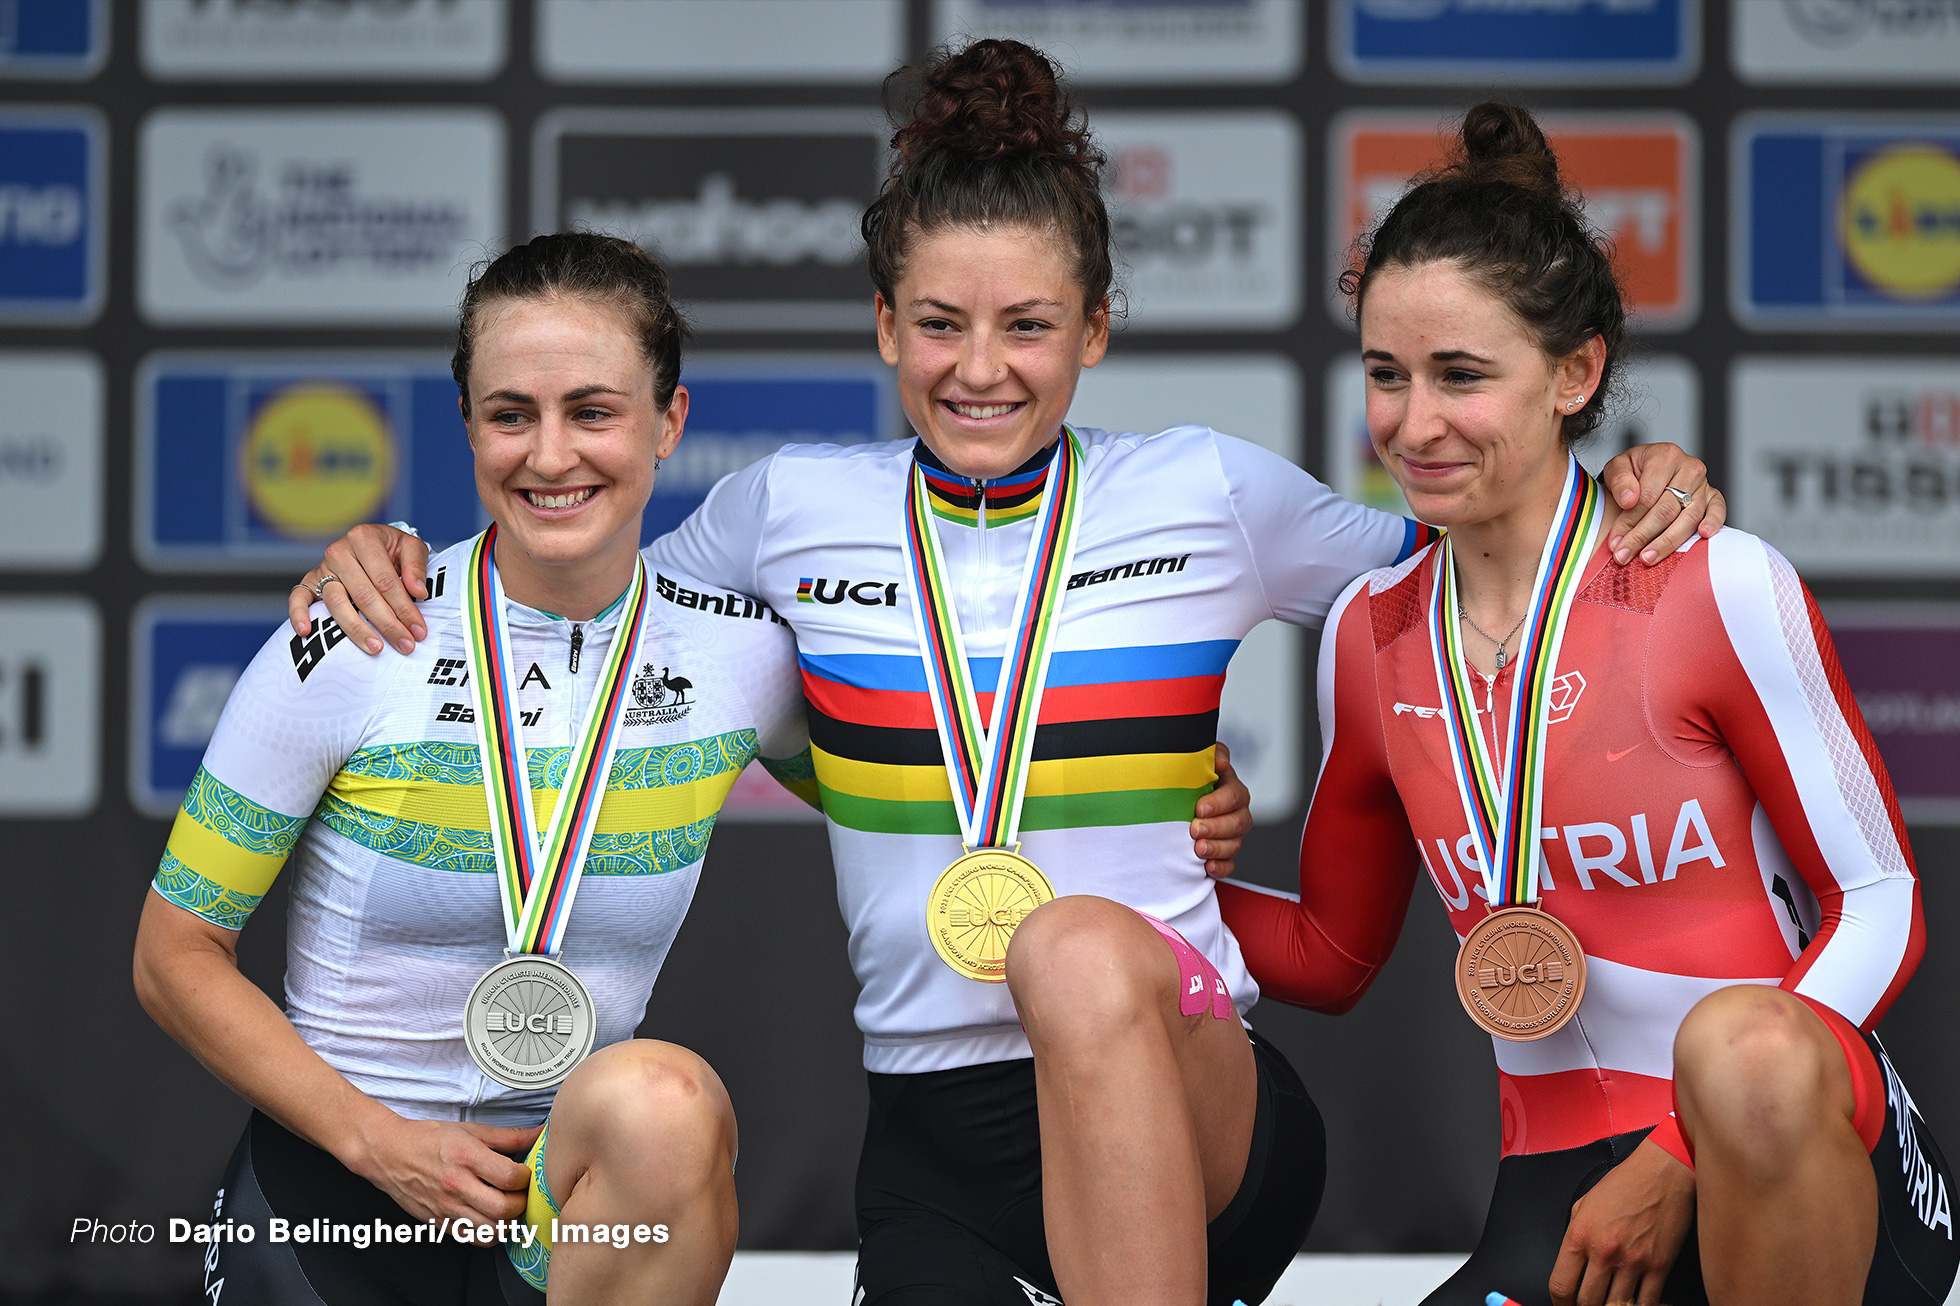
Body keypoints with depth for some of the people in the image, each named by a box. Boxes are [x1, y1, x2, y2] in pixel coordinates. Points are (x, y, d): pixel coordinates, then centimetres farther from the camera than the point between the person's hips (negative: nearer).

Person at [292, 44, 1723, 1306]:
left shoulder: (1207, 496, 6)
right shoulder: (794, 509, 9)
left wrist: (1632, 499, 1)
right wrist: (389, 561, 8)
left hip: (1195, 1111, -2)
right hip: (935, 1147, 2)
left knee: (1081, 948, -38)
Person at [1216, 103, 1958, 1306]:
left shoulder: (1722, 588, -6)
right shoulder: (1370, 636, 10)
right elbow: (1334, 955, 23)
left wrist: (1682, 1161, -14)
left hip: (1812, 1162, -3)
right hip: (1565, 1184, 3)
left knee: (1742, 1046, -39)